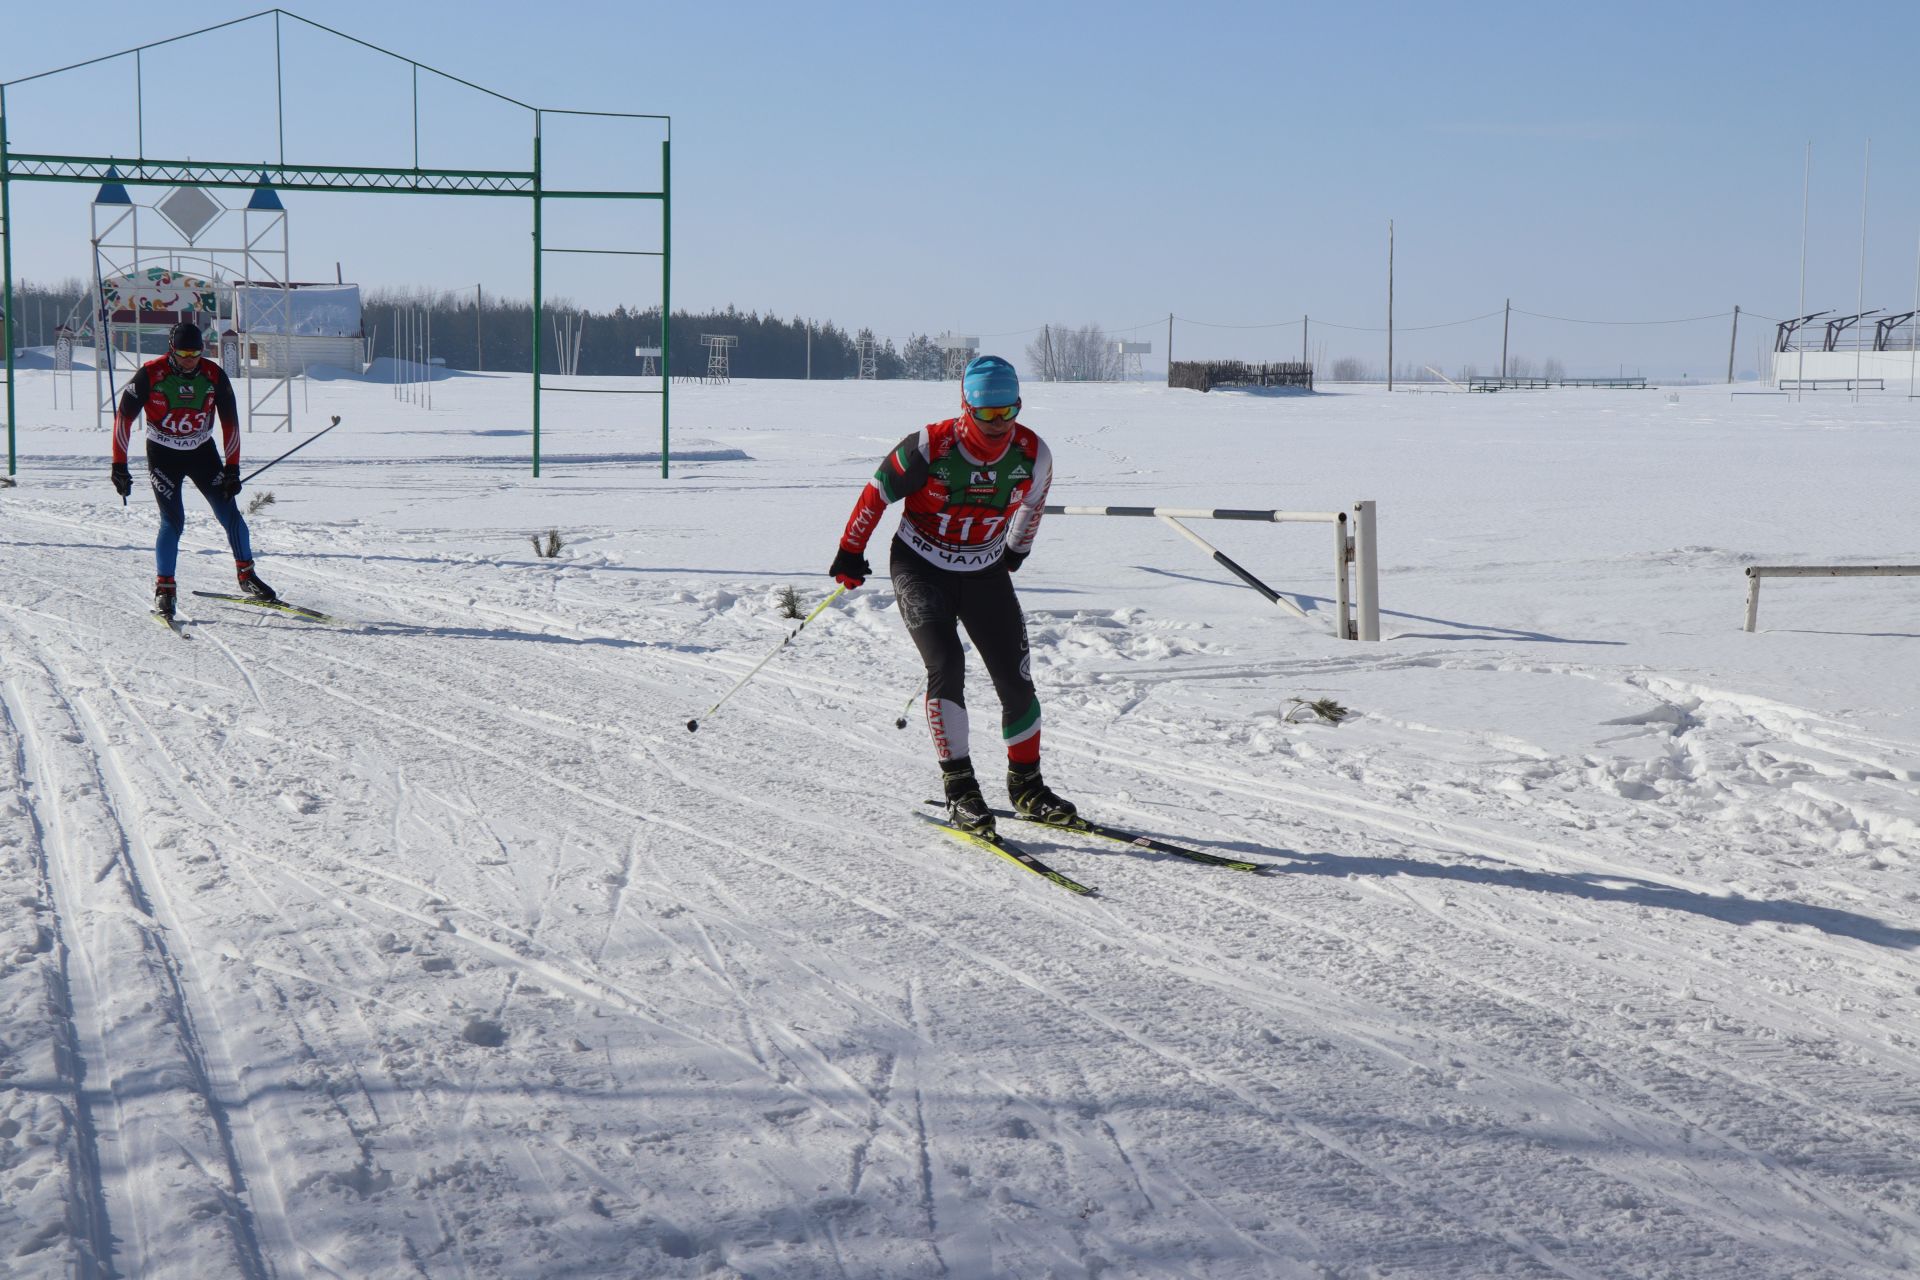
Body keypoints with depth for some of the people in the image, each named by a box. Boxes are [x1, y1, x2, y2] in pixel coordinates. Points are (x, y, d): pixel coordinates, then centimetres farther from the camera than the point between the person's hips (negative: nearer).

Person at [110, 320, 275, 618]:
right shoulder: (151, 374, -18)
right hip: (163, 456, -3)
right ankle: (163, 589, -1)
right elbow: (124, 416, -10)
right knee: (173, 521, -14)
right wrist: (119, 465, -12)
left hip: (202, 451, 3)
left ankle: (247, 576, 15)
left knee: (230, 514, -3)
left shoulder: (213, 375, -10)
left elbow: (230, 421, -2)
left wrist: (232, 468, -5)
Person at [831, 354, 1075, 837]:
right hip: (921, 568, -4)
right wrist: (850, 552, -1)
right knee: (946, 665, -20)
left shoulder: (1032, 454, -12)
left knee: (1016, 677, -1)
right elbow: (877, 494, -9)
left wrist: (1016, 552, 25)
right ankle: (959, 789, -15)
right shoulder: (930, 447, -23)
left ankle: (1026, 784, 16)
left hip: (985, 571, 4)